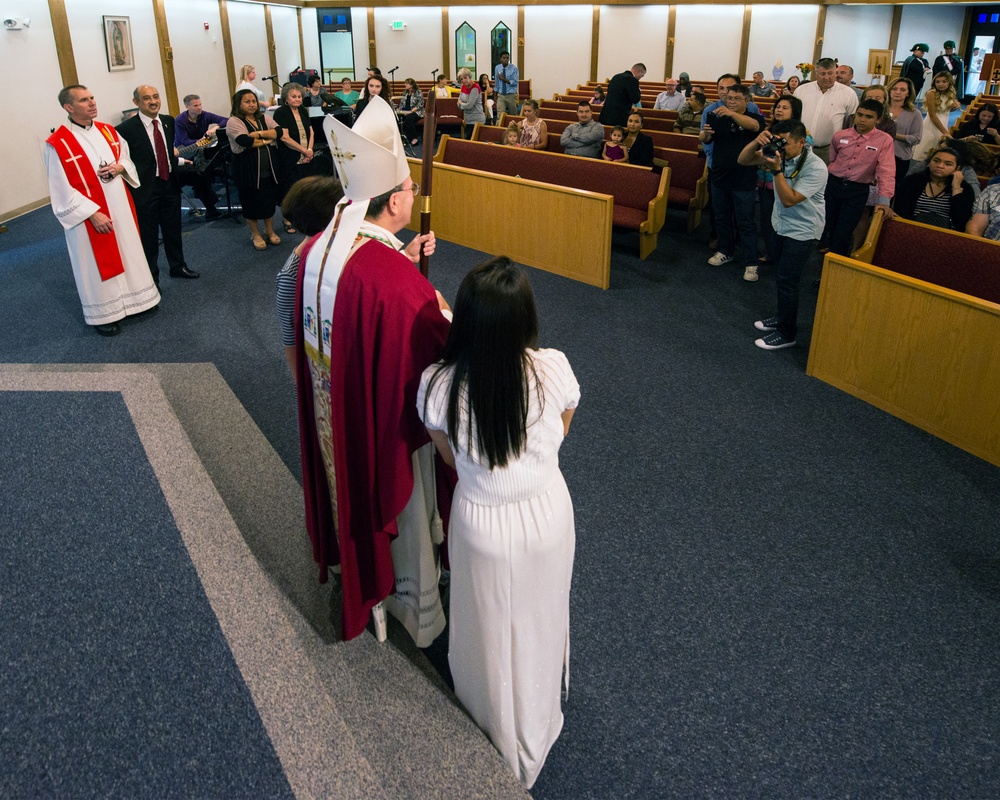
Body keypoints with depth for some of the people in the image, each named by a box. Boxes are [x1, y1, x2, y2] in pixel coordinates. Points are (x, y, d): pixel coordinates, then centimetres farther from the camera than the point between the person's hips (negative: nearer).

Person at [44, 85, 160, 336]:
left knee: (129, 252, 17)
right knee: (98, 262, 6)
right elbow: (62, 190, -17)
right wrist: (94, 214, -21)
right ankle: (103, 313, 21)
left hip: (120, 207, 6)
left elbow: (127, 158, 14)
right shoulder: (57, 144, -17)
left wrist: (119, 167, -10)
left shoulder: (108, 131, 2)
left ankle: (134, 297, 36)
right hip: (90, 215, -6)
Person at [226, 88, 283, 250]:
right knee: (251, 202, 7)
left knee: (270, 200, 14)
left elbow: (279, 132, -7)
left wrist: (258, 134, -19)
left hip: (269, 168, 5)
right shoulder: (234, 121, -8)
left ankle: (270, 231, 32)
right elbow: (245, 141, -23)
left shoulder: (264, 118, 8)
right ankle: (255, 235, 23)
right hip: (248, 170, -4)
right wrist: (266, 140, -11)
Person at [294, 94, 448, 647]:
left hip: (333, 416, 7)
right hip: (389, 422, -7)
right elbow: (439, 354, -27)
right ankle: (418, 615, 39)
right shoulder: (394, 278, -34)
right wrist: (441, 311, -10)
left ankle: (364, 579, 54)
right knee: (405, 515, 16)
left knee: (359, 497, 29)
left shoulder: (318, 249, -8)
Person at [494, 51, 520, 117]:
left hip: (511, 95, -1)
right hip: (500, 95, 1)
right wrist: (495, 95, 14)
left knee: (512, 115, 11)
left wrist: (504, 79, -21)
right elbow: (496, 82, 11)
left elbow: (515, 82, -13)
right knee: (500, 115, -13)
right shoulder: (497, 68, 2)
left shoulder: (514, 68, -7)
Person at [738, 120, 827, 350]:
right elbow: (743, 160, -8)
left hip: (802, 231, -7)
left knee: (786, 280, -4)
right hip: (781, 224, 7)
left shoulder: (816, 168, -25)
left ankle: (787, 334, 8)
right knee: (780, 276, 18)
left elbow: (789, 200, -28)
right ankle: (782, 317, 37)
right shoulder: (778, 153, -8)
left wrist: (777, 169, -34)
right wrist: (758, 141, -27)